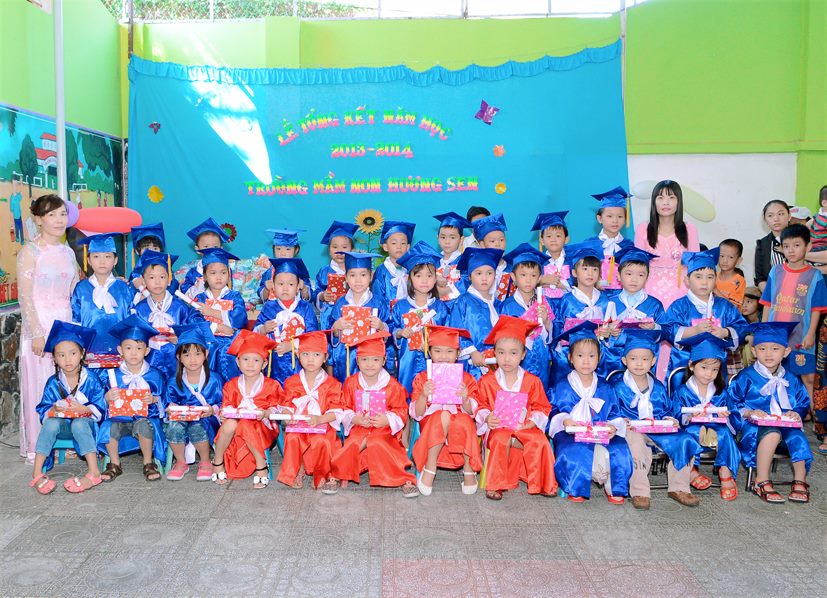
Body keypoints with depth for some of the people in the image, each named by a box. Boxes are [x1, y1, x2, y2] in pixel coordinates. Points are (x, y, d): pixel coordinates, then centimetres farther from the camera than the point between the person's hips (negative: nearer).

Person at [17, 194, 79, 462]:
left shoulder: (68, 252, 13)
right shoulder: (30, 251, -5)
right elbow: (25, 296, -10)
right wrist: (37, 332, -16)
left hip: (66, 324, 5)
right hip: (40, 324, -5)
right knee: (40, 384, -1)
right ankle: (37, 448, 9)